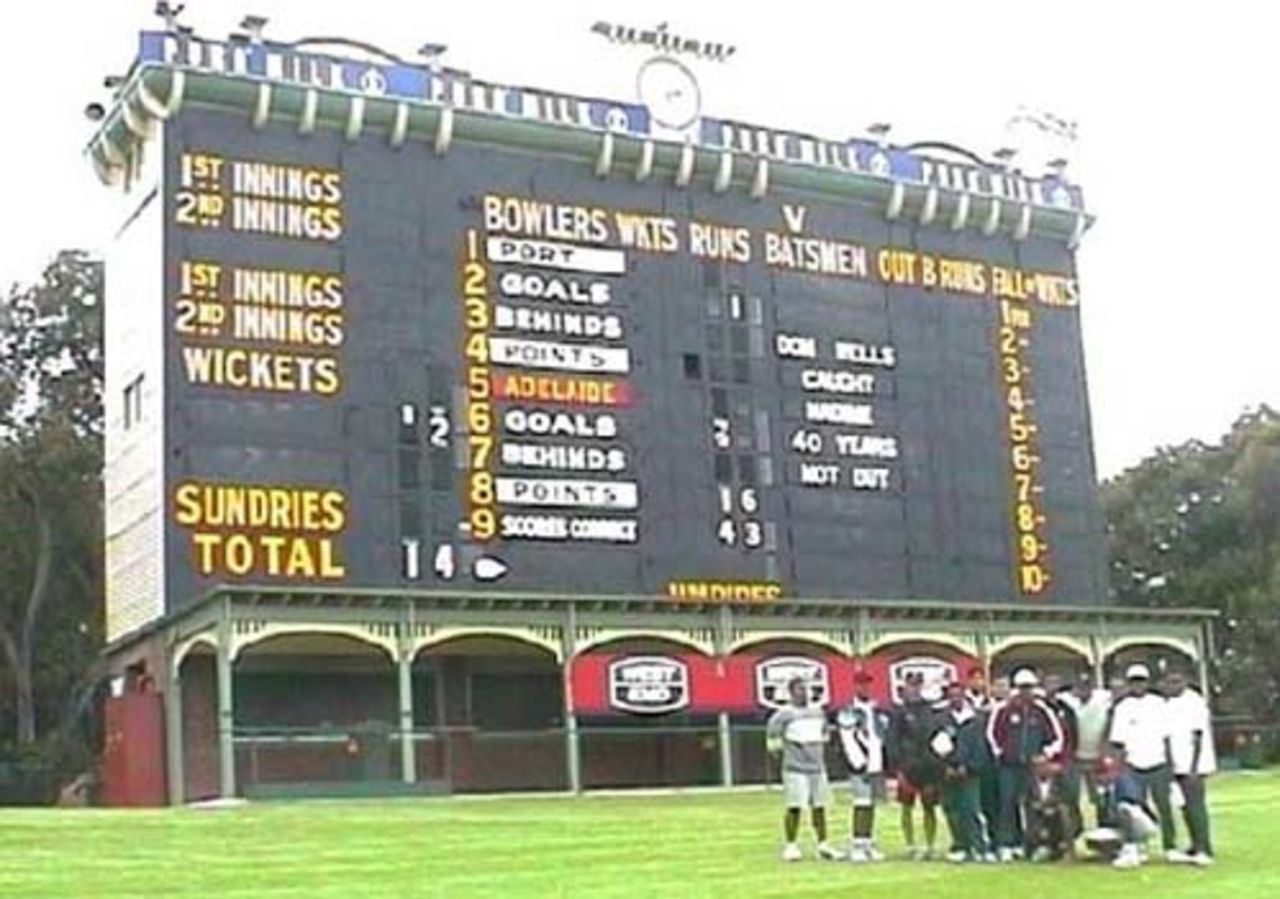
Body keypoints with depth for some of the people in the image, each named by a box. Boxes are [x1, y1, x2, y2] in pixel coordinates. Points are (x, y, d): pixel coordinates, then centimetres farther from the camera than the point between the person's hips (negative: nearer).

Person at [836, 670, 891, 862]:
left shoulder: (878, 710, 15)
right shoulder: (848, 712, -5)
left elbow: (887, 735, 19)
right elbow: (848, 741, -11)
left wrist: (884, 760, 10)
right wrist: (860, 763, -15)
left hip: (877, 766, 6)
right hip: (860, 767, -6)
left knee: (872, 805, 8)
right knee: (861, 805, -9)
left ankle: (868, 843, 14)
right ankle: (857, 846, -6)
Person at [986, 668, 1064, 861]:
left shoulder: (1042, 711, 3)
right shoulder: (1004, 709, -2)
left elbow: (1057, 736, 12)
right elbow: (991, 731, 9)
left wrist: (1047, 753, 2)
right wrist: (998, 751, 6)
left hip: (1032, 766, 2)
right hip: (1009, 765, -2)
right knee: (1007, 804, -6)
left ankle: (1020, 844, 11)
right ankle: (1004, 845, -3)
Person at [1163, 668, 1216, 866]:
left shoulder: (1194, 702, -10)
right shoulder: (1168, 704, 15)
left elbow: (1198, 737, -14)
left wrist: (1194, 768, -19)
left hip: (1192, 765, -8)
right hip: (1177, 766, 8)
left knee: (1194, 805, -13)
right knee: (1187, 807, 10)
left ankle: (1204, 850, -13)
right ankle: (1197, 849, 17)